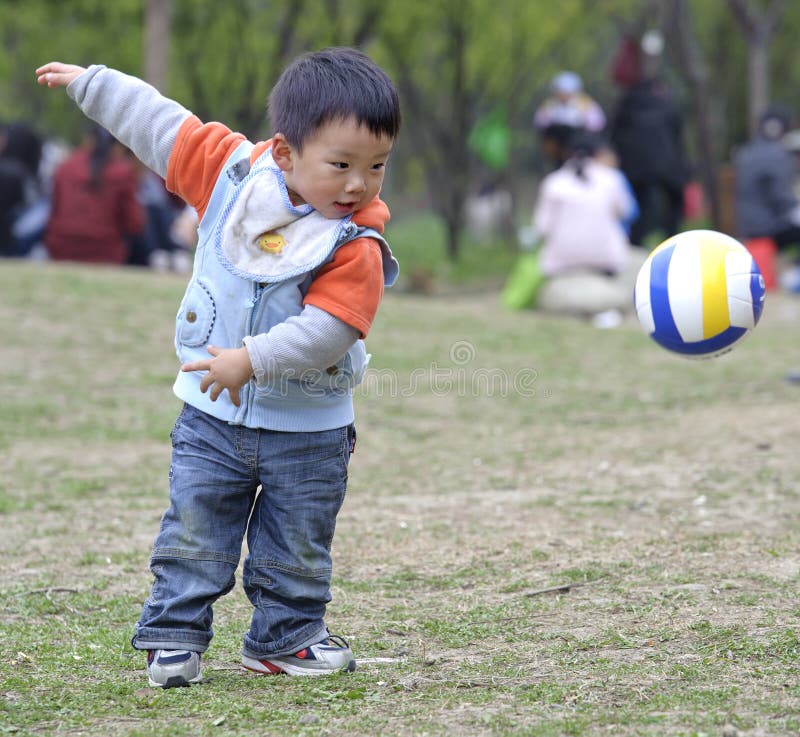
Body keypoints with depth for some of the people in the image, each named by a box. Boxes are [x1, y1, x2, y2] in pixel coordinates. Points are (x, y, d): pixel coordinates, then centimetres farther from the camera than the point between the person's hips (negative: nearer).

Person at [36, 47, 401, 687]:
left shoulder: (357, 246, -18)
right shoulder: (233, 170, -9)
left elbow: (326, 329, -26)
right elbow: (161, 126, 2)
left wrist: (253, 360, -30)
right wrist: (90, 83, 8)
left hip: (308, 428, -2)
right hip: (212, 416, 2)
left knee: (297, 550, 10)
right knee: (193, 536, 3)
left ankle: (286, 637, 27)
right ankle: (174, 637, 12)